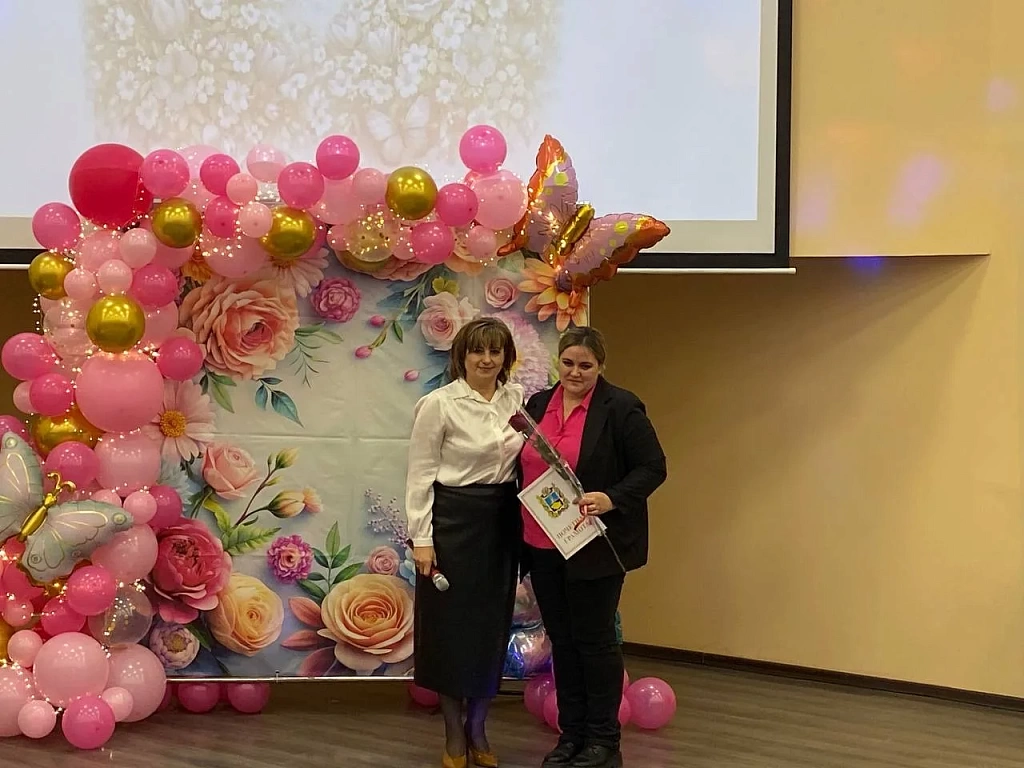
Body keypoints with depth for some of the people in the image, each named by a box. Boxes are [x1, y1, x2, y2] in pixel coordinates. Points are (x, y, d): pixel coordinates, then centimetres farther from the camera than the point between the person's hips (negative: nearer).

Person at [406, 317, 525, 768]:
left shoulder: (518, 398, 3)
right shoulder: (438, 404, -10)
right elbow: (421, 474, -9)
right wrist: (421, 538, -13)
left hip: (502, 522, 5)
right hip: (454, 520, -4)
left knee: (493, 624, 10)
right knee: (452, 624, 3)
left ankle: (477, 728, 23)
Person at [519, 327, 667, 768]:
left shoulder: (621, 408, -9)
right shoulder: (538, 404, 9)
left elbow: (652, 467, -11)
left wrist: (611, 499, -25)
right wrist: (519, 531, 9)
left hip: (593, 546, -6)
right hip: (543, 546, 6)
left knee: (594, 639, 1)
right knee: (561, 640, 12)